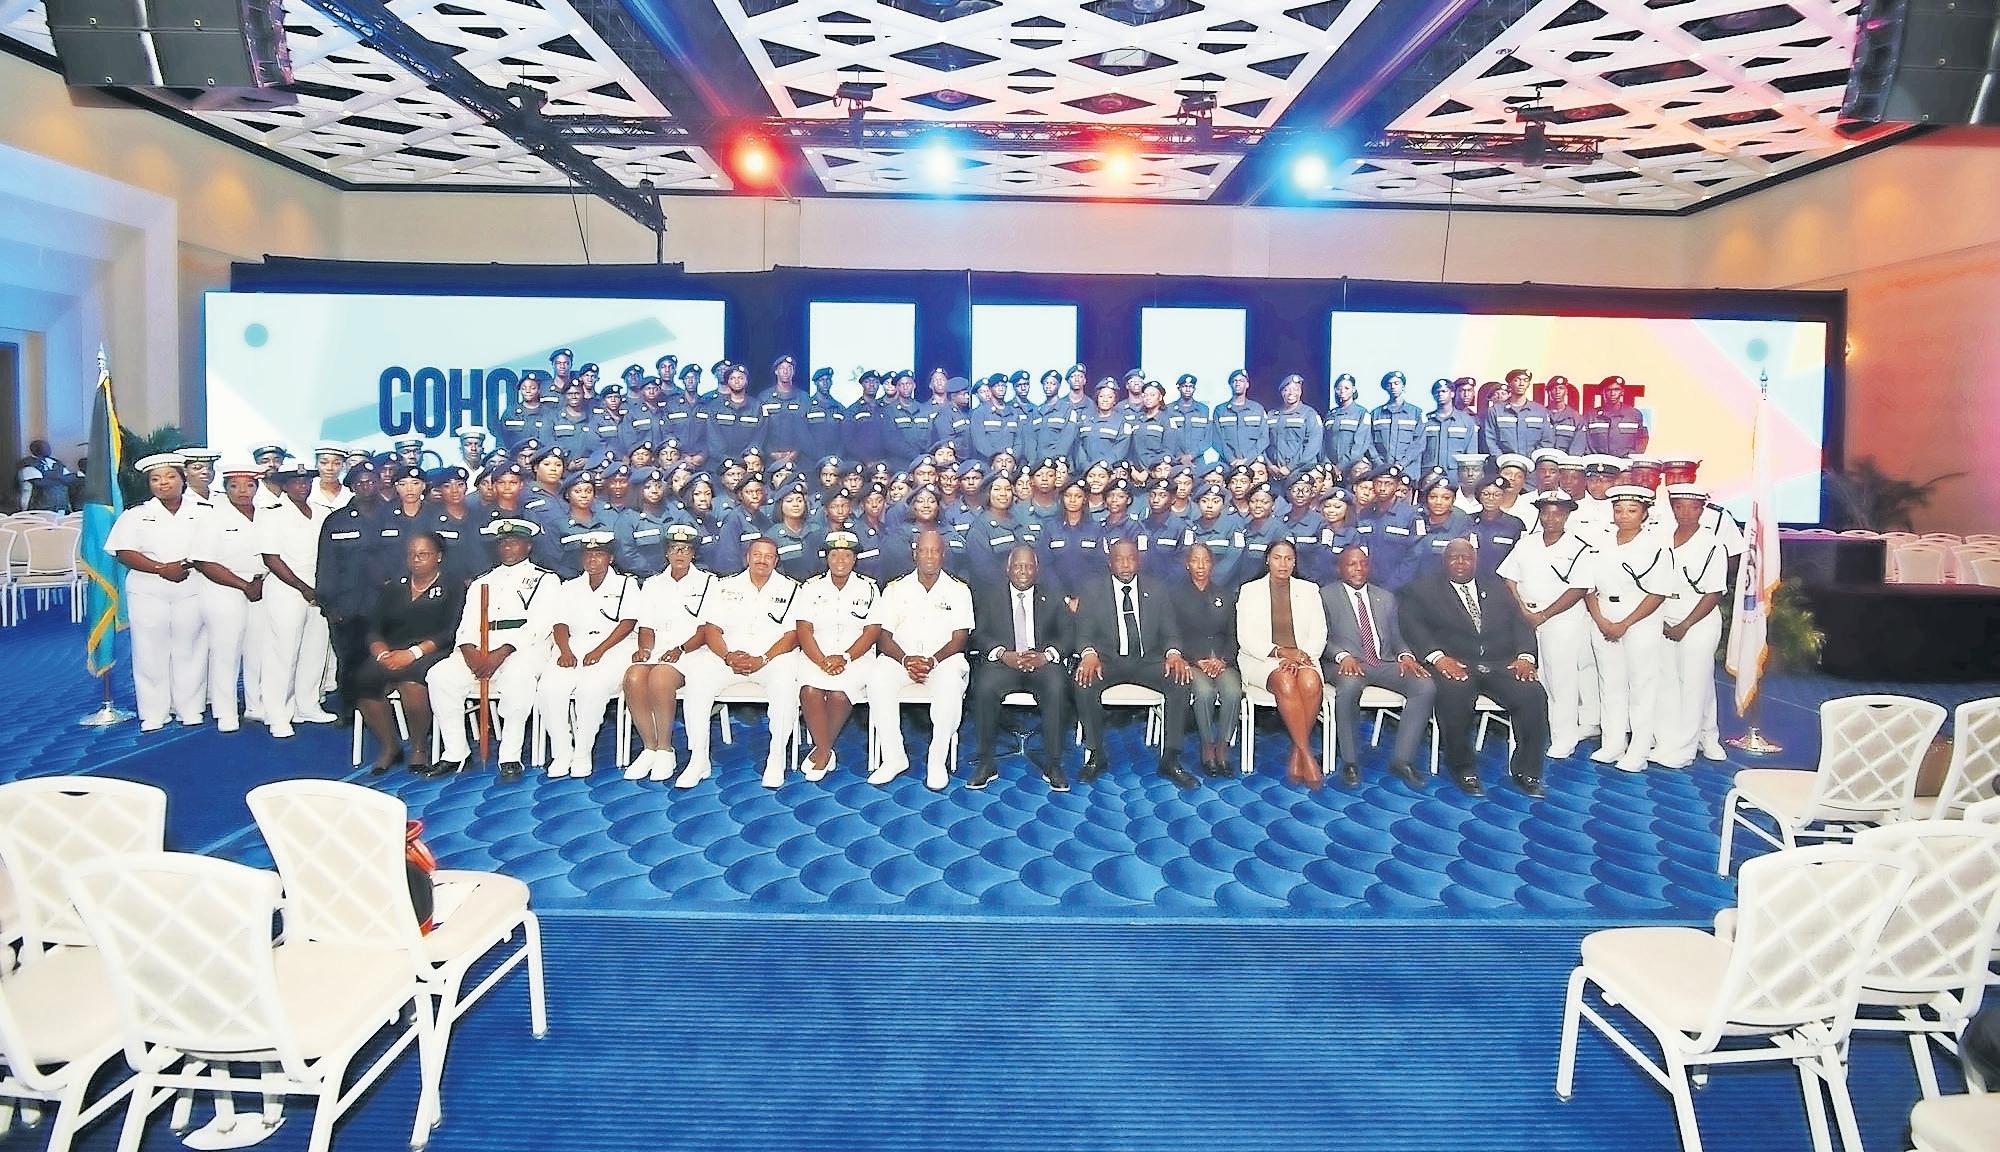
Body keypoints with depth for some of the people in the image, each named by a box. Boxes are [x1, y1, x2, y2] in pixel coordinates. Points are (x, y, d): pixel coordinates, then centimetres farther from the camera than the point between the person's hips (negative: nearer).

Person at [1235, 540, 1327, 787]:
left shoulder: (1309, 590, 14)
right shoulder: (1250, 590, 8)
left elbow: (1319, 635, 6)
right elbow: (1246, 638, -1)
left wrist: (1298, 657, -13)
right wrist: (1279, 652, -16)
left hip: (1302, 657, 2)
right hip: (1261, 659, -2)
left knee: (1311, 682, -33)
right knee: (1285, 682, -35)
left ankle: (1297, 753, -23)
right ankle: (1306, 754, -31)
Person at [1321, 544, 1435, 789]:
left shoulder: (1386, 597, 23)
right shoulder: (1326, 595, 10)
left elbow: (1396, 637, 20)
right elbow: (1323, 638, 1)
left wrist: (1406, 655, -3)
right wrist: (1343, 655, -19)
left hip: (1385, 663, 4)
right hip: (1347, 664, -4)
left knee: (1426, 686, -24)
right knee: (1349, 686, -40)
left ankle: (1402, 760, -18)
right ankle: (1349, 761, -24)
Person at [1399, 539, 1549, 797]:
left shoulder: (1496, 588, 24)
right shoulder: (1423, 589, 13)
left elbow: (1520, 625, 14)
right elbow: (1413, 627, -2)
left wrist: (1525, 656, -6)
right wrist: (1438, 657, -19)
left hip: (1501, 664, 3)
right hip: (1453, 665, -3)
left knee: (1533, 695, -25)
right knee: (1454, 694, -36)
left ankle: (1526, 770, -9)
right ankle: (1462, 768, -15)